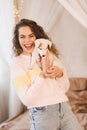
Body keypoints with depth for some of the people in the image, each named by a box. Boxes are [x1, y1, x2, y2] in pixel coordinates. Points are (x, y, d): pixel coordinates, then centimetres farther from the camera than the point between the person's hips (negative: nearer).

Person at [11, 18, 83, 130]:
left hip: (65, 108, 4)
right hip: (41, 114, -3)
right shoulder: (17, 62, -3)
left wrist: (60, 74, -10)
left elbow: (65, 88, 10)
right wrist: (42, 73, -17)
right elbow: (26, 99, -11)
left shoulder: (50, 54, 8)